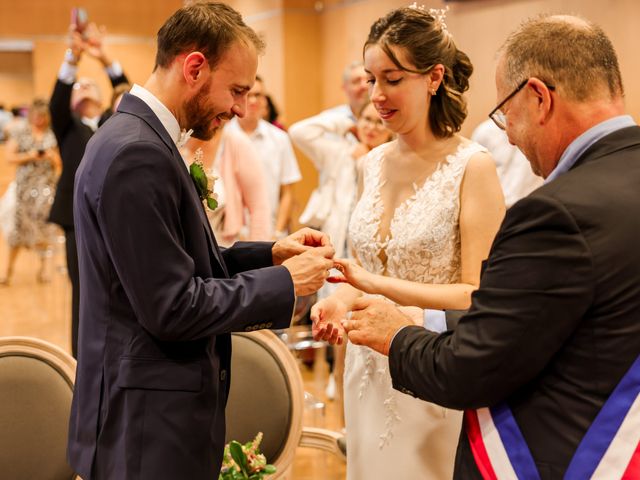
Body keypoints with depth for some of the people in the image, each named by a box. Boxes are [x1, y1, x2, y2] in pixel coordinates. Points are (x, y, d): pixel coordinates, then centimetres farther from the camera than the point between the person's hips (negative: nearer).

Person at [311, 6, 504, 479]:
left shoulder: (472, 166, -13)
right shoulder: (375, 162, 6)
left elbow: (479, 296, -16)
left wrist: (377, 285, -22)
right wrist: (342, 298, -5)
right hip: (371, 371, 6)